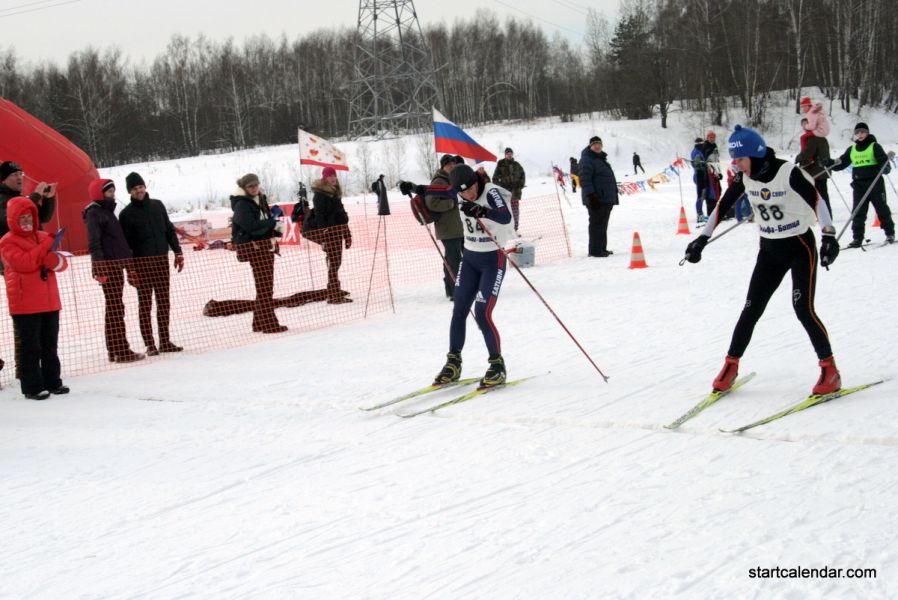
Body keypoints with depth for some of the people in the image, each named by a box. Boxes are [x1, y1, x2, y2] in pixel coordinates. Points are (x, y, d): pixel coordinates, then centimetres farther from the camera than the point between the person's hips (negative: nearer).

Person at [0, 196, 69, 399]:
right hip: (25, 304, -6)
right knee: (30, 348, -4)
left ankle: (52, 382, 22)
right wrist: (46, 246, -15)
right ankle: (32, 387, 0)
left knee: (50, 346, 14)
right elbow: (22, 262, -21)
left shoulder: (43, 237, 15)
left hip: (49, 302, 6)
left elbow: (62, 262, 9)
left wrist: (53, 259, -15)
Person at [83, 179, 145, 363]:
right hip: (107, 265, -10)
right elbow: (94, 242, -16)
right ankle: (121, 351, -11)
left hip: (117, 264, 10)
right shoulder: (94, 213, -7)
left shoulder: (108, 211, 21)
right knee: (115, 307, -10)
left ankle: (115, 351, 14)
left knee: (114, 308, 10)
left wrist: (129, 267, 26)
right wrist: (100, 267, -25)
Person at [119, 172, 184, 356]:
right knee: (145, 304, -3)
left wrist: (177, 252, 9)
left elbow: (169, 230, 15)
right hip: (141, 262, -4)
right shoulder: (127, 214, -1)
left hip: (162, 260, 4)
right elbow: (125, 243, -3)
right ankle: (150, 345, -2)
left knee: (164, 302, 5)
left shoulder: (157, 205, 11)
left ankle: (165, 341, 11)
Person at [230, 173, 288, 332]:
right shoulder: (242, 204, -10)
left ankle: (260, 323, 19)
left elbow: (268, 220, 22)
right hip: (254, 247, -9)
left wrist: (277, 229, 0)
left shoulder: (261, 200, 16)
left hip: (267, 246, 9)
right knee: (264, 286, -10)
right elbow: (251, 225, -23)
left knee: (265, 286, 11)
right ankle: (269, 324, -10)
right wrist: (274, 224, -19)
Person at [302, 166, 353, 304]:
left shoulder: (335, 193, 18)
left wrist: (347, 234, 21)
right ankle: (334, 295, -8)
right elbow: (319, 215, -15)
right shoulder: (320, 194, -9)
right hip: (328, 231, -9)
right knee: (334, 262, -9)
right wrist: (323, 236, -22)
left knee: (336, 262, 12)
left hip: (337, 230, 9)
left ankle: (336, 293, 19)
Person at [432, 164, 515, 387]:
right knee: (459, 311, 5)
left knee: (482, 314, -12)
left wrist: (481, 211, -55)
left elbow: (505, 217, -40)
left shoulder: (491, 193, -20)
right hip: (469, 258, 6)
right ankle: (453, 364, 17)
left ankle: (497, 366, 2)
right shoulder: (459, 197, -2)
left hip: (492, 260, -6)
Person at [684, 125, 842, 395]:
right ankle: (731, 365, 17)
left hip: (801, 247, -5)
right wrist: (702, 238, 6)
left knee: (803, 309, -14)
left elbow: (817, 202, -26)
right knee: (751, 309, 3)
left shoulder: (789, 173, -21)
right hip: (769, 251, 5)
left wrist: (829, 235, -39)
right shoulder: (744, 177, -4)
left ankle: (829, 370, -2)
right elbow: (722, 206, 7)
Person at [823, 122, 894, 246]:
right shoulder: (851, 150, 13)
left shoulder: (874, 146, -1)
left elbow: (884, 160, -9)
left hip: (875, 183, -4)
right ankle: (857, 238, 2)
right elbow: (841, 163, 15)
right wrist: (829, 163, -3)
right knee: (858, 212, 0)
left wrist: (885, 168, -31)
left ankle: (890, 234, 17)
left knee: (882, 209, 4)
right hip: (859, 185, 4)